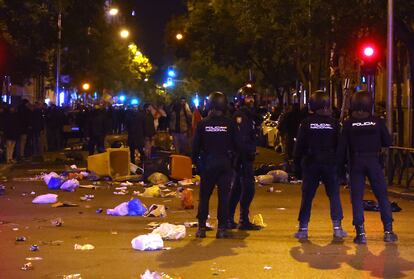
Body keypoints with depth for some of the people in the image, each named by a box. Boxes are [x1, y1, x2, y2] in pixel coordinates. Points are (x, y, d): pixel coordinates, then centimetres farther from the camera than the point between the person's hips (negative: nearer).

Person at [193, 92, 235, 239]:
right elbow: (235, 145, 1)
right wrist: (233, 160, 13)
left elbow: (196, 145, 0)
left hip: (207, 163, 1)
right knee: (224, 195, 3)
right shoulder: (229, 124, -5)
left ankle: (201, 227, 7)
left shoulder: (202, 123, -3)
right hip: (224, 163, -1)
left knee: (204, 195, 9)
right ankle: (222, 228, 1)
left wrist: (196, 161, 11)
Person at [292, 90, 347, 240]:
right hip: (330, 164, 0)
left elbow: (300, 145, -1)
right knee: (334, 195, 7)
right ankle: (337, 227, 3)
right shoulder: (333, 122, -1)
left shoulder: (306, 122, -3)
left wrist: (297, 163, 6)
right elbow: (340, 144, 3)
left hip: (311, 164, 0)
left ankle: (303, 228, 4)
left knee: (307, 196, 5)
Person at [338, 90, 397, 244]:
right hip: (374, 162, 0)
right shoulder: (378, 121, -3)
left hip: (355, 163, 0)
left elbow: (342, 147, -3)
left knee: (357, 197, 3)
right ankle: (388, 231, 9)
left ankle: (360, 233, -2)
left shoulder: (348, 123, -3)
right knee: (382, 196, 9)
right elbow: (388, 142, 3)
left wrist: (341, 165, 6)